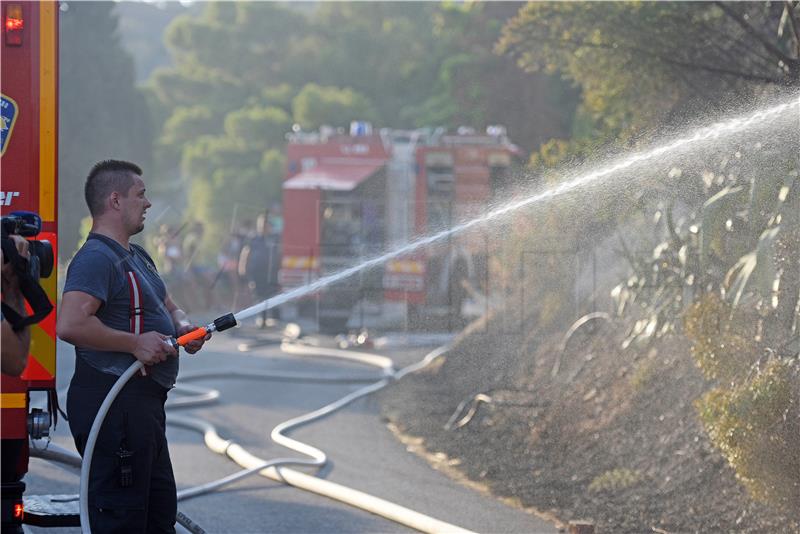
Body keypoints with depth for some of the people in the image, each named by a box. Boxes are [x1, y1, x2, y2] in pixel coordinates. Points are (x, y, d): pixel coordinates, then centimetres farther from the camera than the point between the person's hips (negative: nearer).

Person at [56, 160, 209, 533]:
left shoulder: (137, 257, 19)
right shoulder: (96, 258, -16)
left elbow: (168, 307, 31)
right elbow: (70, 325, -30)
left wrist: (183, 327, 7)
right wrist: (136, 343, -22)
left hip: (143, 403, 11)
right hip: (112, 402, -11)